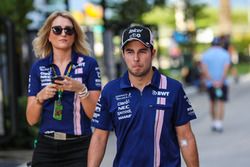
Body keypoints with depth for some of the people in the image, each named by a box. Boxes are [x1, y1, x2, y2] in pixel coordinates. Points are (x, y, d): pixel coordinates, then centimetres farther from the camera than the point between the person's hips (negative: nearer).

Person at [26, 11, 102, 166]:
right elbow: (31, 119, 4)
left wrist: (80, 90, -19)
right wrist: (40, 97, -14)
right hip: (46, 148, 2)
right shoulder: (38, 67, 6)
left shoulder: (89, 64, -1)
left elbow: (95, 114, -4)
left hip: (79, 149, -2)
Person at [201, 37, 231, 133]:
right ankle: (219, 124, -13)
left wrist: (212, 81, -14)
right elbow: (226, 69, -13)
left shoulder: (205, 54, 3)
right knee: (221, 103, -2)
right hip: (222, 83, -2)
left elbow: (204, 70, -9)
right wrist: (220, 82, -17)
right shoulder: (225, 54, 0)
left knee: (212, 102, 17)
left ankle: (214, 122, 24)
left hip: (210, 83, 2)